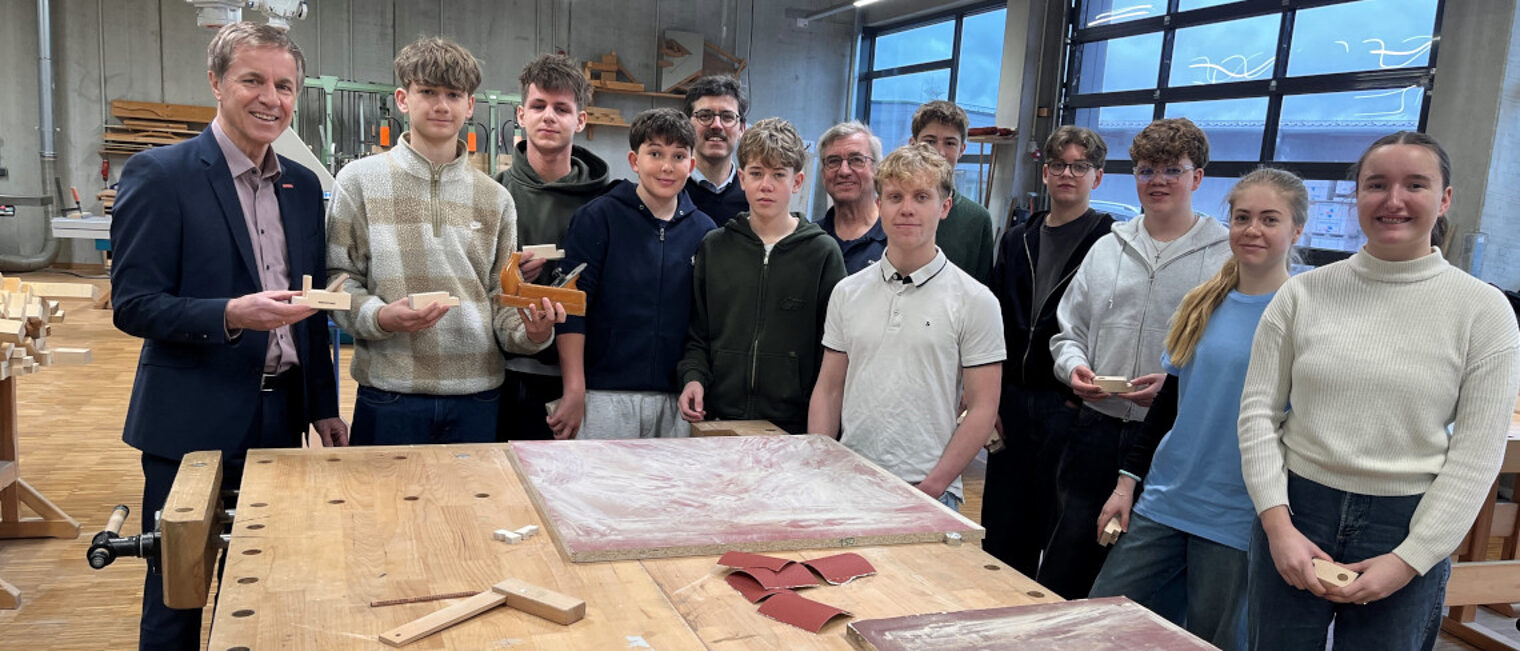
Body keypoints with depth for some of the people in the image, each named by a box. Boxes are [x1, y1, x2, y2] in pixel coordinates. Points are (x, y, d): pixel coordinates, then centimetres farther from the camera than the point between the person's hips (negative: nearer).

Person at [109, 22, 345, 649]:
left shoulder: (302, 185, 9)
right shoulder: (159, 174, -8)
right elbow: (132, 304, -11)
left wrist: (324, 406, 13)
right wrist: (231, 315, -27)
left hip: (281, 415, 5)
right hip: (194, 423, -5)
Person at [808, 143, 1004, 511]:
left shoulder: (974, 301, -3)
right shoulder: (847, 292, 8)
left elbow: (982, 408, -4)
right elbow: (829, 390, 10)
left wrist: (931, 487, -11)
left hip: (928, 493, -3)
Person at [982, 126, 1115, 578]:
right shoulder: (1017, 241, 13)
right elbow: (997, 324, 13)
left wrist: (1085, 394, -14)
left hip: (1073, 406, -5)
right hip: (1014, 401, 5)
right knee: (1002, 530, 12)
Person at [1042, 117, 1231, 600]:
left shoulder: (1226, 257, -2)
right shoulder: (1107, 248, 13)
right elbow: (1069, 331, 18)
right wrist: (1073, 366, -2)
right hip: (1097, 429, 4)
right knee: (1062, 571, 9)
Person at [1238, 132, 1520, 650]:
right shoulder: (1304, 292, 0)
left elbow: (1476, 456, -4)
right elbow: (1258, 412, 0)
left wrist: (1408, 561, -9)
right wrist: (1278, 525, -8)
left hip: (1406, 529, -1)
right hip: (1294, 513, 1)